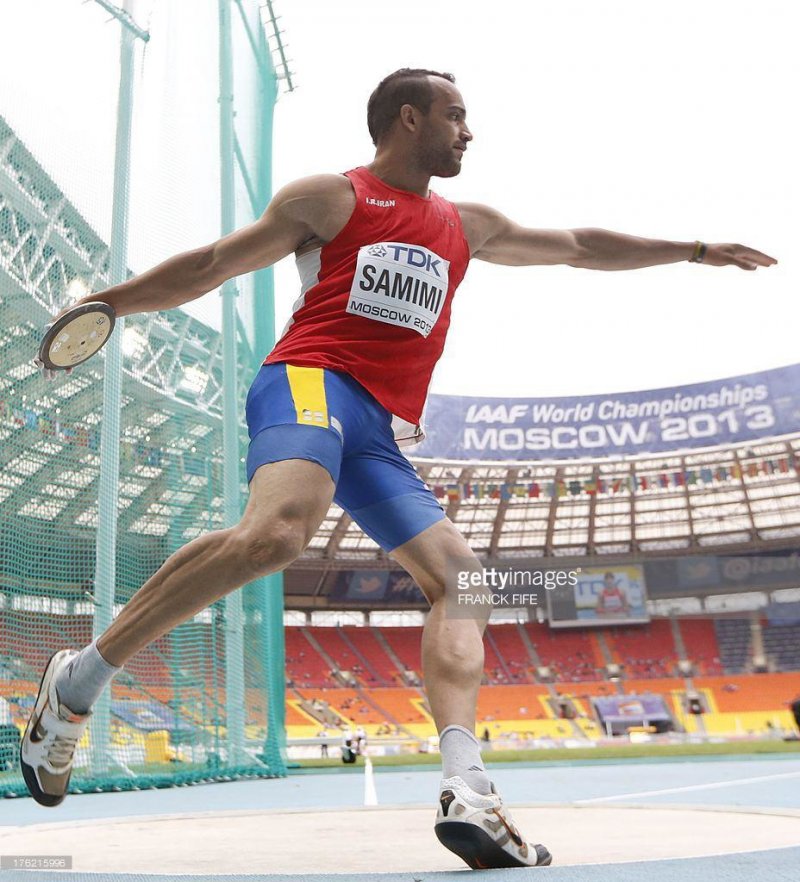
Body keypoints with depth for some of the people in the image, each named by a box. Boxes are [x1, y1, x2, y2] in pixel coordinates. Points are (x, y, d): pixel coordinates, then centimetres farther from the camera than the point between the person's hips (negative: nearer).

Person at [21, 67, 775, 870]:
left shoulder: (468, 227, 26)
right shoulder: (328, 198, 10)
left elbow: (577, 246, 34)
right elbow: (212, 265, 12)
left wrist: (696, 250, 37)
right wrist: (108, 300, 5)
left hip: (378, 434, 7)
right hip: (309, 382, -7)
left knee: (461, 577, -9)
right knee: (278, 531, -35)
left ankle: (467, 793, -17)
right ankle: (80, 677, -21)